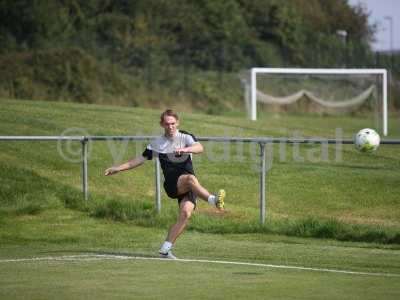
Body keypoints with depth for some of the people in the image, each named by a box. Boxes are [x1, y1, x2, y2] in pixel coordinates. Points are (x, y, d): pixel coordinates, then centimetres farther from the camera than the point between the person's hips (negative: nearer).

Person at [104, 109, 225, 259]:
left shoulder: (186, 137, 8)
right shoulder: (157, 144, 13)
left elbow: (199, 148, -12)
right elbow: (140, 159, 21)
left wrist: (186, 149, -32)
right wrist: (118, 168, 18)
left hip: (190, 186, 1)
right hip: (172, 184, -1)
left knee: (186, 213, -21)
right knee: (191, 178, -34)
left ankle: (165, 248, -18)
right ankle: (213, 200, -49)